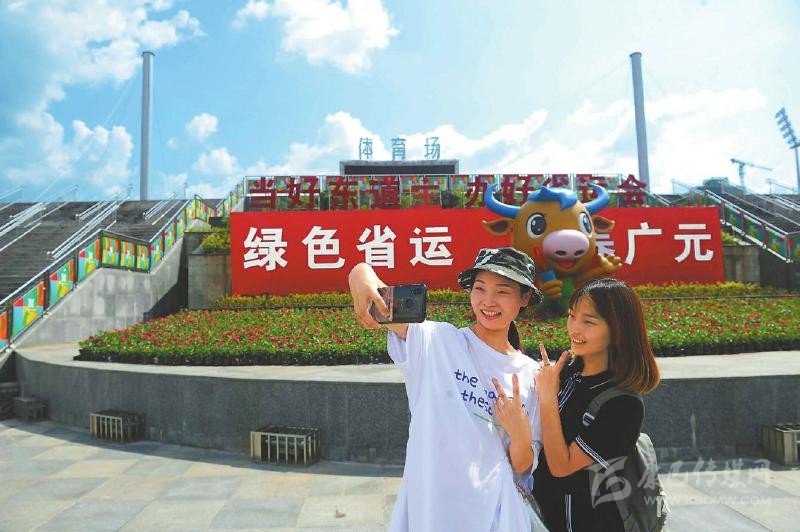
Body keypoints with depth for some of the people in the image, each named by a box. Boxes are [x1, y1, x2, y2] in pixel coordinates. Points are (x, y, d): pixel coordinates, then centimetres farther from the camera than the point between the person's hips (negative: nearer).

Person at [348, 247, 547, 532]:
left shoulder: (530, 374, -1)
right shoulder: (436, 341, -11)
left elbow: (522, 470, 3)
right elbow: (361, 278, -22)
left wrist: (521, 433, -16)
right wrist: (362, 274, -43)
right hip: (427, 508, -1)